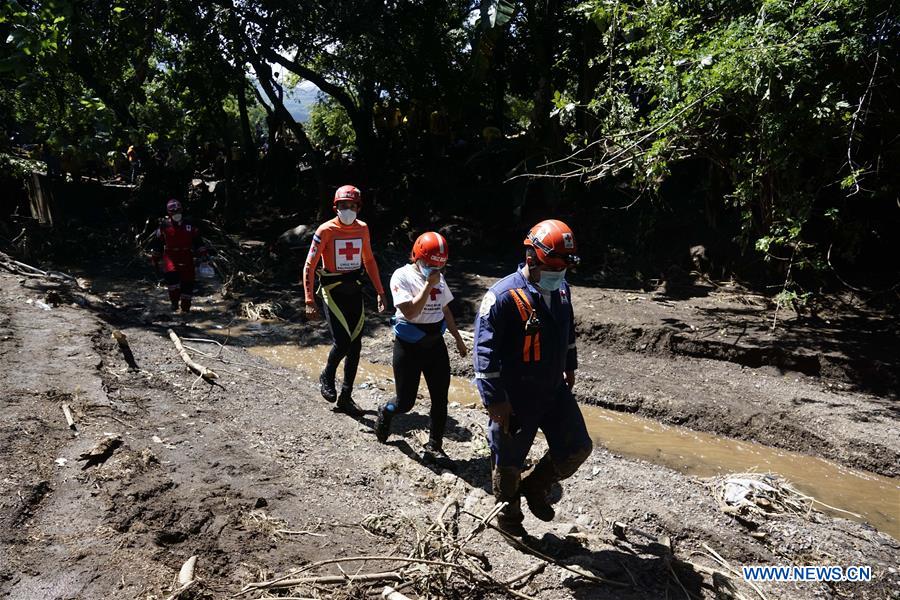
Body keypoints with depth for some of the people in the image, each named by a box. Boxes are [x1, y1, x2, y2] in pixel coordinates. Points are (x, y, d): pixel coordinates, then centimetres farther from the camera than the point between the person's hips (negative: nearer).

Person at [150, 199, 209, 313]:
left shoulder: (189, 226, 4)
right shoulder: (164, 226, 2)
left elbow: (198, 241, 11)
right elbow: (157, 244, 11)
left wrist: (202, 254, 2)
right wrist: (155, 260, 12)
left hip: (186, 258, 2)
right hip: (170, 256, -1)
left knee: (187, 282, 0)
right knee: (171, 275, -26)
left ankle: (185, 307, 14)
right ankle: (174, 301, -9)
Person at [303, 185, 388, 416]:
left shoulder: (362, 229, 3)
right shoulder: (326, 230, -12)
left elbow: (369, 261, 15)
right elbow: (309, 266, -11)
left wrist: (380, 291, 12)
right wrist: (310, 301, -18)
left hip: (355, 290, 5)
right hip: (332, 290, -5)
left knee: (355, 345, 5)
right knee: (342, 342, -13)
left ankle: (346, 397, 18)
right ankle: (327, 377, 19)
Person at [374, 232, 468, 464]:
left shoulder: (438, 277, 6)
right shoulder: (402, 276, -13)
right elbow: (410, 312, -24)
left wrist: (458, 338, 21)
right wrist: (428, 285, -24)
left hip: (435, 342, 5)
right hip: (409, 345, -5)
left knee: (440, 398, 5)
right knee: (405, 401, 3)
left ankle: (434, 447, 18)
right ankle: (385, 413, 38)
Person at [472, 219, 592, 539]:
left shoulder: (561, 290, 1)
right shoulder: (503, 296, -22)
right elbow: (484, 351, -21)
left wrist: (569, 367, 25)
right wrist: (495, 401, -21)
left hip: (554, 390, 7)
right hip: (515, 398, -6)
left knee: (577, 448, 12)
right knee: (509, 462, 11)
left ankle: (535, 487, 35)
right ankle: (509, 513, 36)